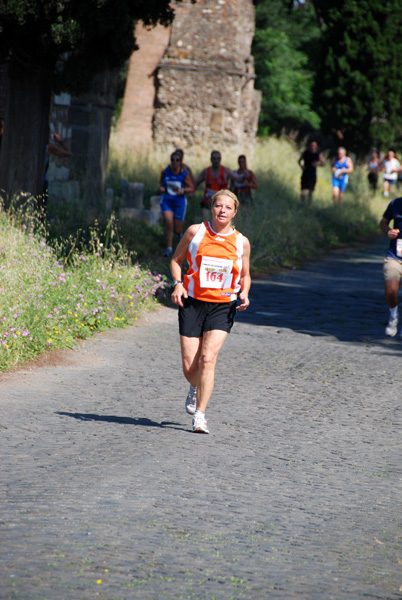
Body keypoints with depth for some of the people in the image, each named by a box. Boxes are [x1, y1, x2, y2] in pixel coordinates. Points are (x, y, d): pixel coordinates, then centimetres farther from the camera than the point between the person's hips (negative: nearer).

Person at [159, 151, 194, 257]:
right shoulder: (165, 172, -5)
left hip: (179, 202, 0)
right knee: (168, 222, -21)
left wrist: (184, 190, -21)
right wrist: (161, 187, -3)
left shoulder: (184, 174, -9)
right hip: (166, 201, 1)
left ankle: (179, 233, 46)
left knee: (177, 229, 4)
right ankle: (169, 248, -10)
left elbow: (191, 188, -2)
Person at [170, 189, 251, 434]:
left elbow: (245, 276, 16)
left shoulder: (241, 242, 4)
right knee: (190, 365, -1)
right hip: (192, 303, 0)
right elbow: (176, 260, 11)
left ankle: (200, 415, -14)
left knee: (208, 358, -17)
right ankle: (196, 389, 36)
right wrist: (178, 283, -6)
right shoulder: (195, 232, 1)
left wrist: (244, 293, -5)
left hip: (223, 306, 0)